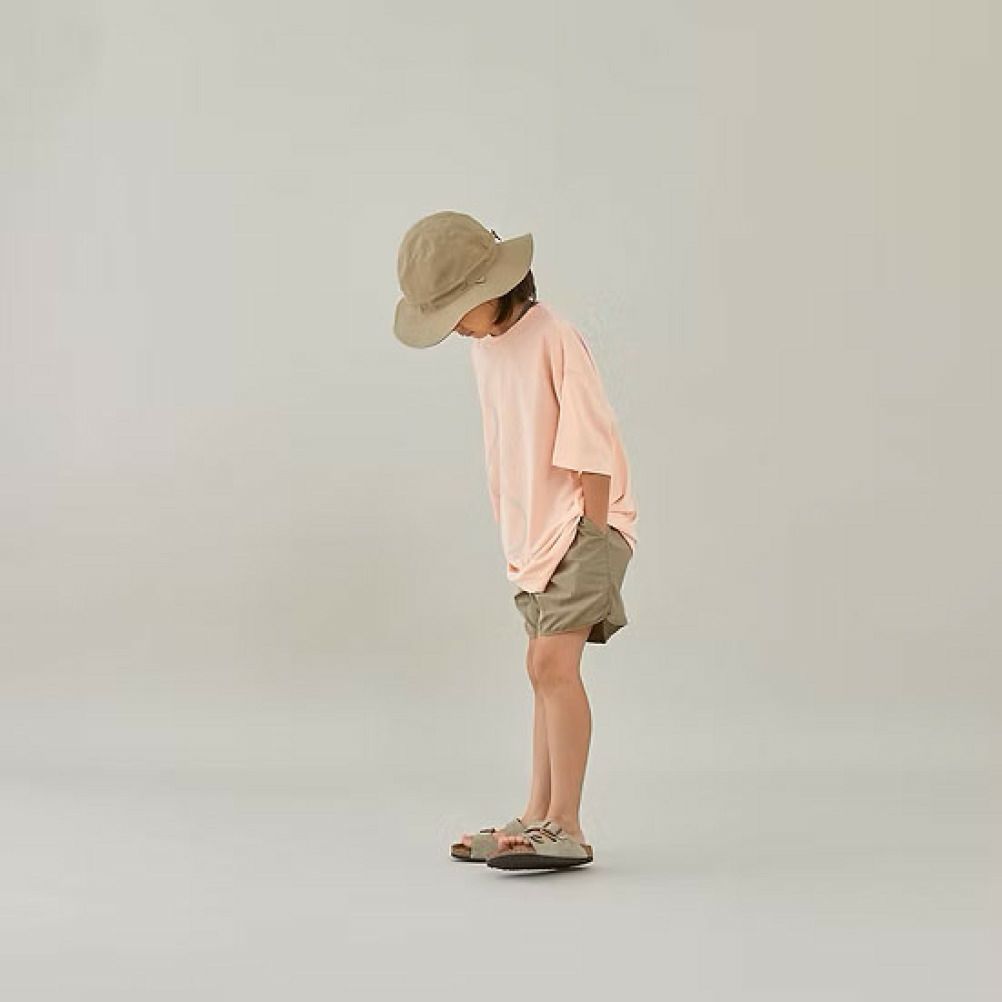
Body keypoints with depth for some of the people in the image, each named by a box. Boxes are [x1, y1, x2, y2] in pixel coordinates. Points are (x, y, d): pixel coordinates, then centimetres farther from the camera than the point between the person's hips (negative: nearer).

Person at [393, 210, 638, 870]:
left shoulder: (553, 338, -17)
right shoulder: (484, 345, 9)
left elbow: (591, 451, -16)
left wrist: (592, 539, -16)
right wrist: (518, 539, 13)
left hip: (584, 522, -9)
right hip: (536, 531, 9)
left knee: (552, 662, -18)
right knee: (547, 670, 13)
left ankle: (566, 828, -17)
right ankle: (538, 818, 21)